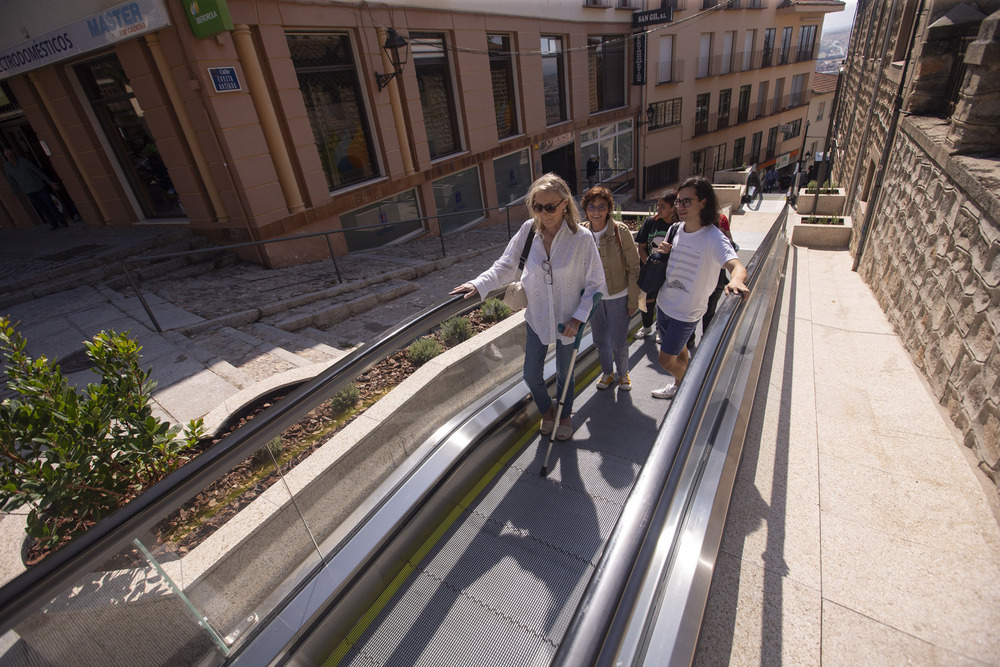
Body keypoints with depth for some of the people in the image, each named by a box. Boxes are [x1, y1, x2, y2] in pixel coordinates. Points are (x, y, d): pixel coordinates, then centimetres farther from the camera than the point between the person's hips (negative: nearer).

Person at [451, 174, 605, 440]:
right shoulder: (528, 230, -12)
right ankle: (546, 410, 45)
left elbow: (596, 283, -11)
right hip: (537, 317, 3)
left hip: (568, 319, -2)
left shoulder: (581, 237, -19)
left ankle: (565, 415, 48)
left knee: (564, 374, 17)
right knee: (531, 375, 12)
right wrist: (478, 284, -20)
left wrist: (579, 317, -16)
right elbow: (505, 266, -6)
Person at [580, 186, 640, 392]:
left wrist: (633, 299, -8)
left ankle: (623, 373, 36)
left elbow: (634, 267, -9)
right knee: (600, 339, 15)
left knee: (619, 341, 7)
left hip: (618, 296, -3)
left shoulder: (621, 231, -15)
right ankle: (608, 372, 41)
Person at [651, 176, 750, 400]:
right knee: (678, 349, 24)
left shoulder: (714, 238, -23)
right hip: (665, 302, 7)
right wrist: (669, 250, -5)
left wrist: (737, 280, -64)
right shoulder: (678, 229, 0)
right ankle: (679, 386, 46)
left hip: (686, 311, -7)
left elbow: (737, 266, -39)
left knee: (666, 360, 2)